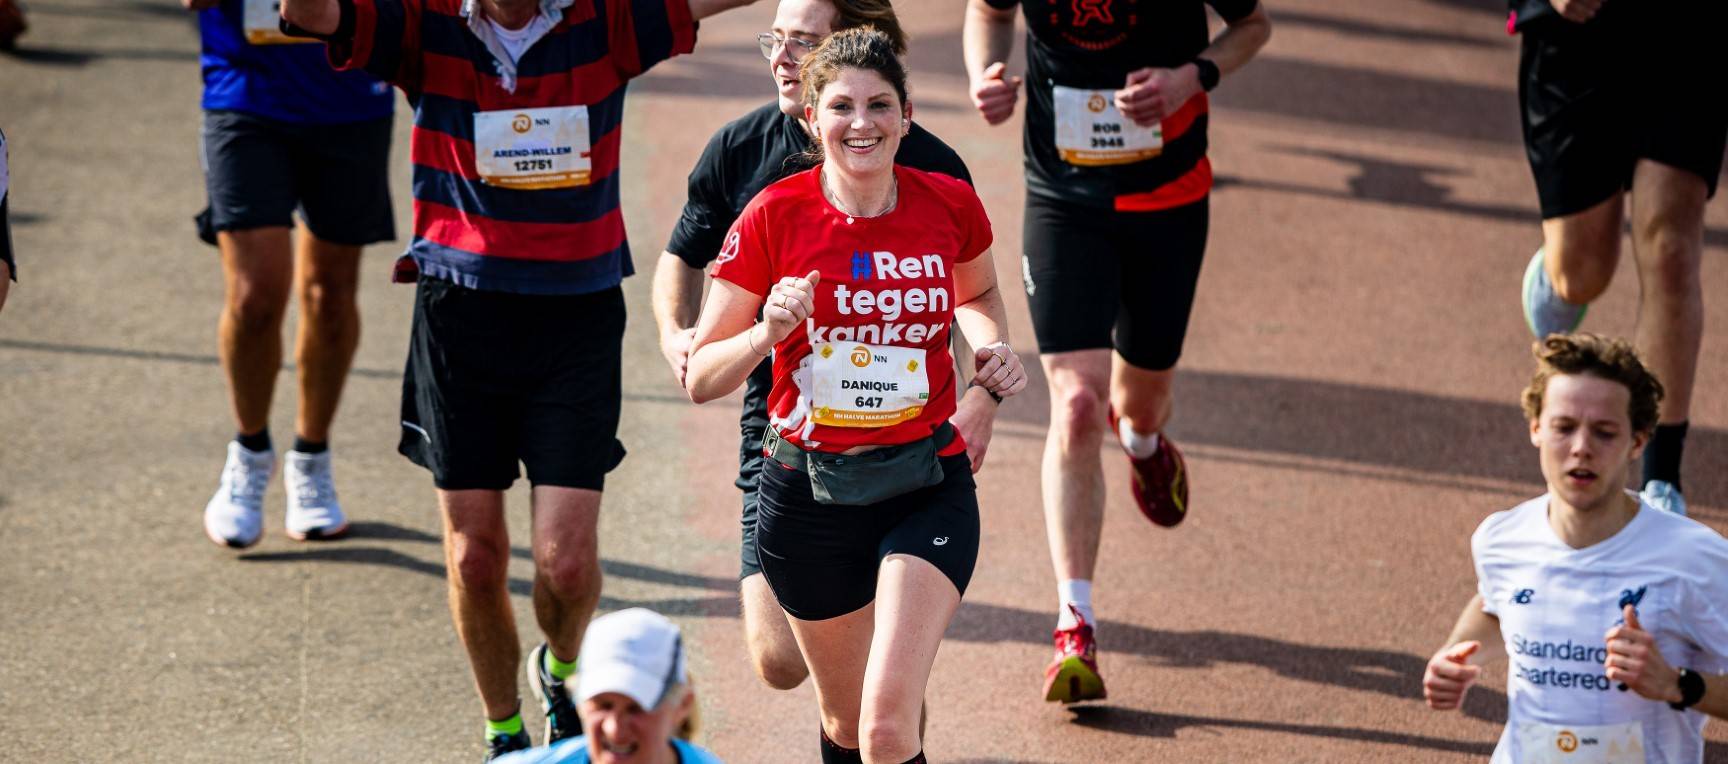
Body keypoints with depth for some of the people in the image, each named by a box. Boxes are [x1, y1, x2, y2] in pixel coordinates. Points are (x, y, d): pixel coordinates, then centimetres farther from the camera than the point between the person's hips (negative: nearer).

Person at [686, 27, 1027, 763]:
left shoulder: (949, 204, -3)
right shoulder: (775, 215, -9)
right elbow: (700, 378, -6)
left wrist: (994, 348, 0)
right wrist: (770, 332, -24)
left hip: (927, 488, 0)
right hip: (808, 492, 1)